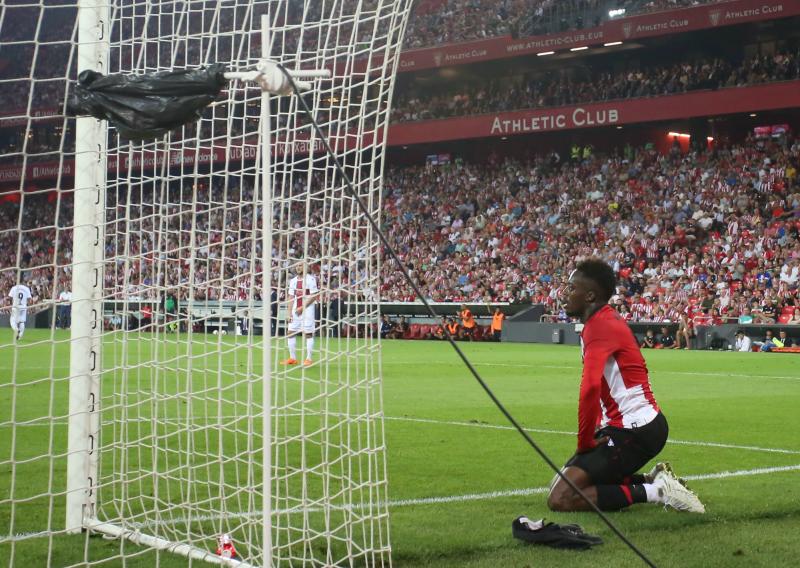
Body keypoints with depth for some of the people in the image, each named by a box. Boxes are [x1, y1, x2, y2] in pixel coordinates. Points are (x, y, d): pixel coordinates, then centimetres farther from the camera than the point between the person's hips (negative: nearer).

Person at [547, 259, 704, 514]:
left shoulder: (599, 325, -17)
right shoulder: (608, 319, 16)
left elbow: (590, 387, -31)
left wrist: (585, 442, -20)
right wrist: (591, 437, 15)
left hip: (634, 431, -10)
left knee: (560, 499, -13)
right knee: (561, 482, 17)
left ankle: (655, 491, -11)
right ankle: (652, 480, 12)